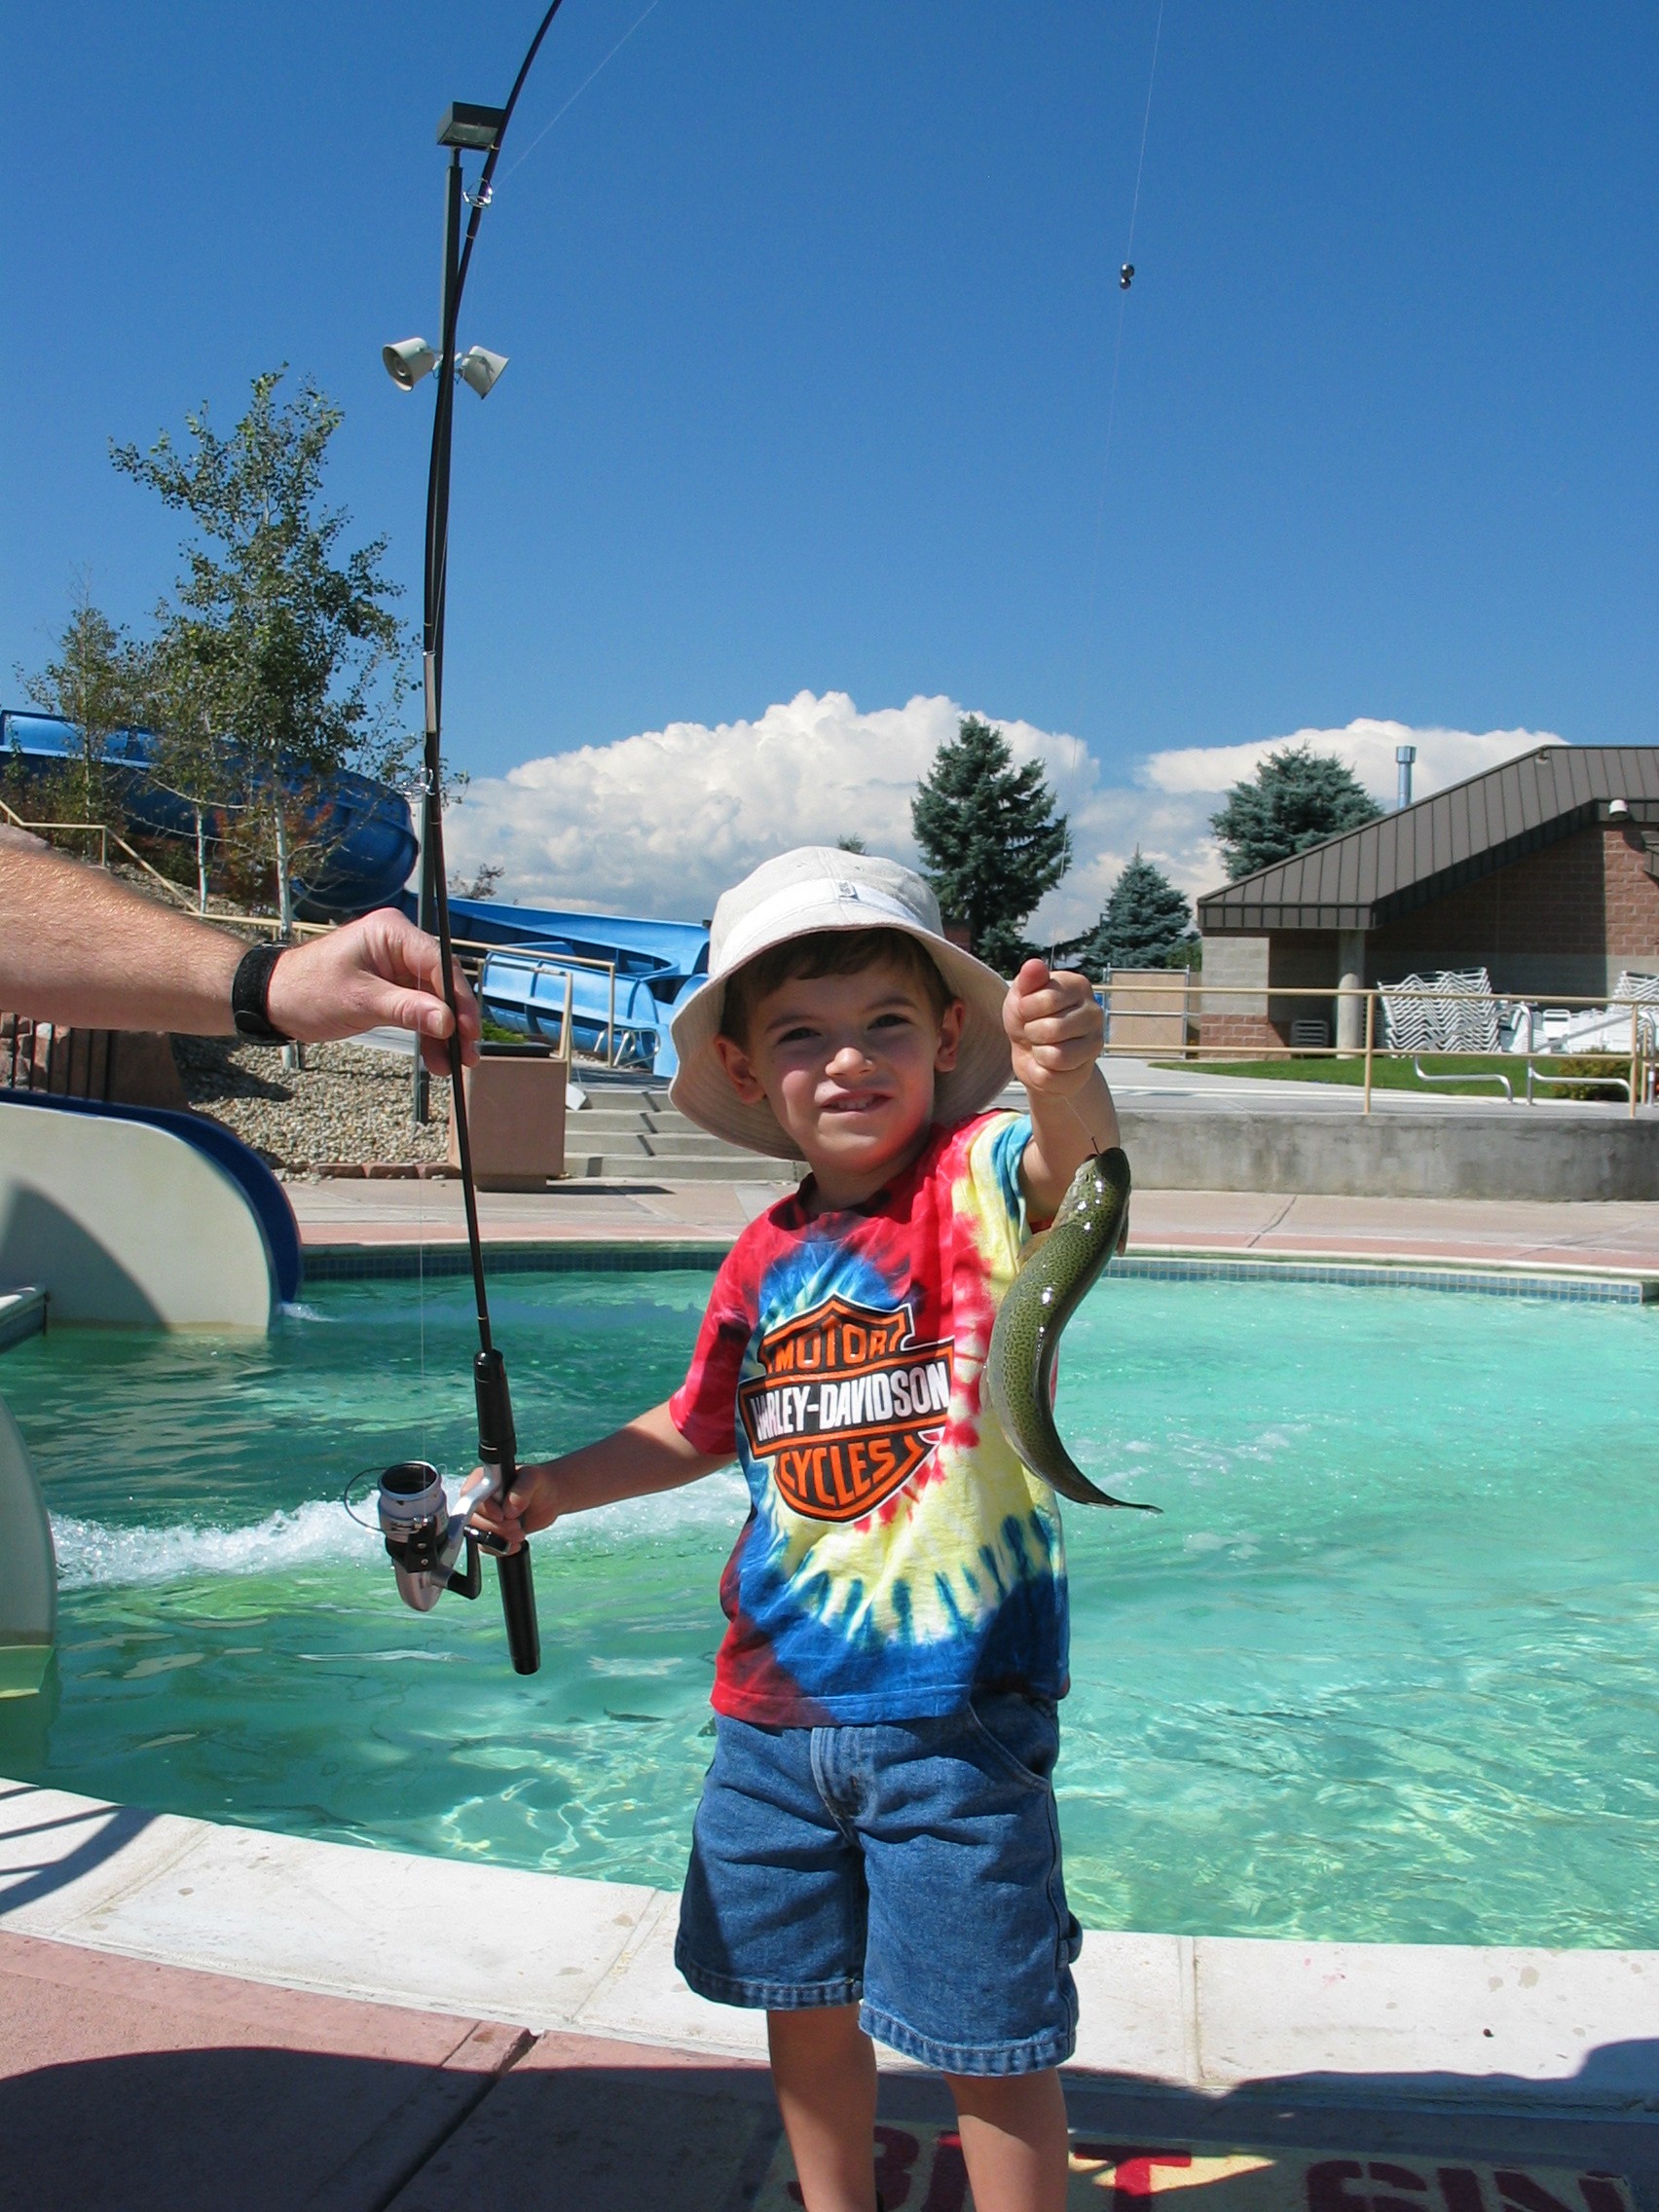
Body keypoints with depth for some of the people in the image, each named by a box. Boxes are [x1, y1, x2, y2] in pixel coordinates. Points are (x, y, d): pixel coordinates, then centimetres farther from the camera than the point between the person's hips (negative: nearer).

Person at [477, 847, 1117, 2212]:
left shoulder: (976, 1181, -14)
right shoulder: (766, 1258, 2)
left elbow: (1071, 1162, -38)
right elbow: (703, 1428, 18)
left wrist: (1065, 1079, -59)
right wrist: (560, 1485, 8)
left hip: (952, 1702, -6)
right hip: (777, 1704, 6)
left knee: (990, 2033, 6)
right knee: (803, 2001, 21)